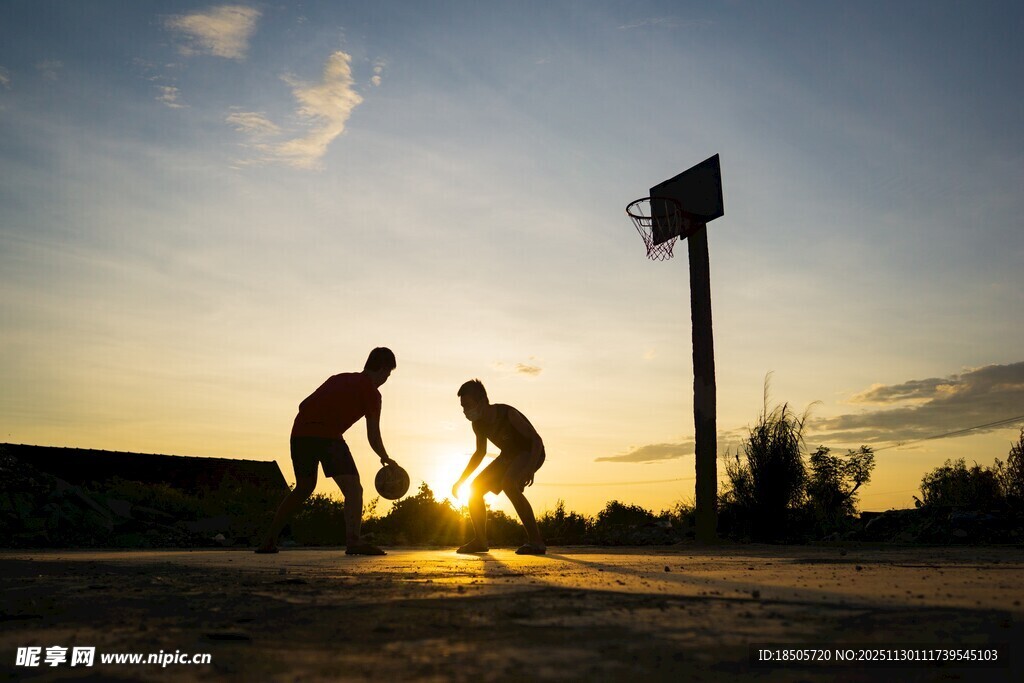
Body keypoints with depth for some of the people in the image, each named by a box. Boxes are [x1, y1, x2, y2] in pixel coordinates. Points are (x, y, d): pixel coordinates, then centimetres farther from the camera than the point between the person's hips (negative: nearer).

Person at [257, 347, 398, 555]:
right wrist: (386, 459, 21)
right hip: (328, 436, -7)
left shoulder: (339, 378, 27)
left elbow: (304, 405, 25)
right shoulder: (371, 392, 8)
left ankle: (268, 540, 24)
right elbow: (373, 436, 7)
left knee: (303, 488, 22)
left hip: (300, 432, 7)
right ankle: (352, 540, -25)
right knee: (353, 489, -5)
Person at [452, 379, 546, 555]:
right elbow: (480, 452, 11)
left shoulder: (507, 414, -28)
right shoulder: (479, 424, -5)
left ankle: (536, 541, -32)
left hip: (531, 453, -8)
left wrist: (530, 469, -41)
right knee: (475, 489, -1)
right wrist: (460, 480, 7)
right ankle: (480, 541, 14)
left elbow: (536, 439, -27)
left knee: (508, 484, -35)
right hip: (509, 455, 8)